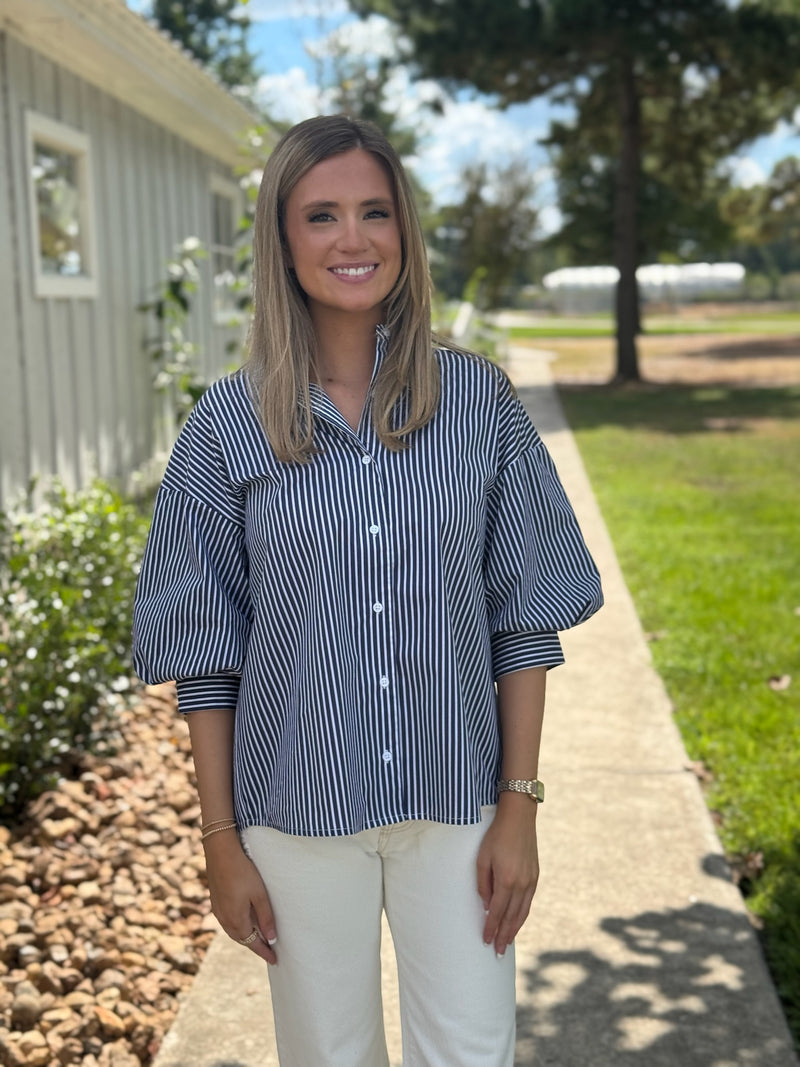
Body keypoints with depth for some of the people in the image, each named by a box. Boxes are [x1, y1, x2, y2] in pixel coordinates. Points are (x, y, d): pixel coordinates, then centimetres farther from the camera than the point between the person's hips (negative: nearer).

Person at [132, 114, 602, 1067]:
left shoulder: (479, 401, -4)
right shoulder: (230, 425, -6)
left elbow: (525, 618, -1)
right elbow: (204, 653, -2)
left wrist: (519, 806, -4)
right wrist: (222, 841, -2)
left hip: (455, 802, 1)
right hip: (299, 810, 0)